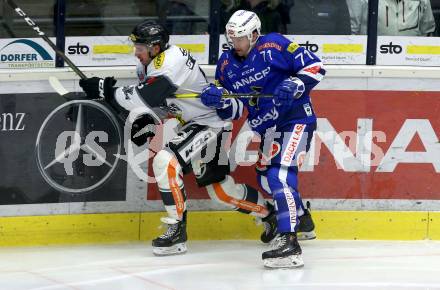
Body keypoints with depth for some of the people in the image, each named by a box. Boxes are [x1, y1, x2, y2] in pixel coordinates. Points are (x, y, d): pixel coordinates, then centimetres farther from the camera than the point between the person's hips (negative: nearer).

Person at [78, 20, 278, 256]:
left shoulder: (172, 60, -25)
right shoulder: (147, 65, 4)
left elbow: (148, 98, -34)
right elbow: (154, 104, 16)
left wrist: (108, 91, -30)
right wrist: (145, 123, -3)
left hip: (208, 124, -10)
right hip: (187, 126, 10)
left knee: (165, 161, -28)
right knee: (221, 191, 15)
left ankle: (177, 230, -19)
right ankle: (268, 213, 36)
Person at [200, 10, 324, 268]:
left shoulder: (273, 46, -14)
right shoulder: (226, 65, 4)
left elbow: (314, 67, -12)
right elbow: (233, 110, 6)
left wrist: (295, 85, -28)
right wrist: (219, 100, -15)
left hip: (296, 118, -9)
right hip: (267, 127, 9)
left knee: (281, 175, -23)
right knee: (266, 177, 22)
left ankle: (289, 244, -29)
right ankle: (301, 218, 50)